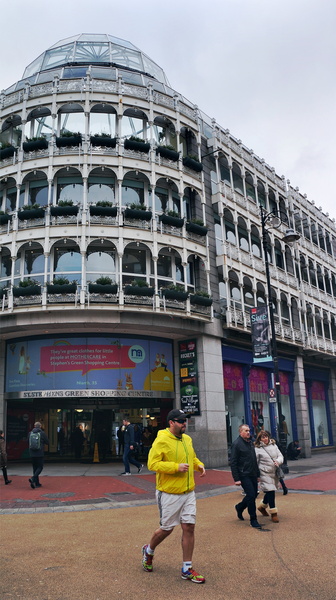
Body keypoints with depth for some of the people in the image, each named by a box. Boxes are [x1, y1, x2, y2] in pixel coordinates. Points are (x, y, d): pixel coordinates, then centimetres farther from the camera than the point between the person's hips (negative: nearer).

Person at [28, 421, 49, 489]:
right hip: (40, 454, -4)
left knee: (35, 468, 12)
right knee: (40, 467, 4)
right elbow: (47, 443, -2)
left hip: (32, 454, 4)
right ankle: (33, 479, -18)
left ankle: (37, 483, 15)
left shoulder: (30, 433, 1)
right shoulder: (42, 433, -9)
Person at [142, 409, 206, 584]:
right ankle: (149, 551, 38)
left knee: (189, 528, 5)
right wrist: (176, 467, -27)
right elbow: (152, 464, -22)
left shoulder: (187, 439, 8)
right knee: (166, 529, 8)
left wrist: (199, 465, 3)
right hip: (169, 494, -6)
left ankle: (187, 569, 19)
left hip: (188, 492, 6)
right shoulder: (162, 441, -17)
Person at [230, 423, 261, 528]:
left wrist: (257, 474, 17)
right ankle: (253, 520, 6)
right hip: (244, 475, -8)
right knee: (251, 495, -9)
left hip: (253, 475, 8)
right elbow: (233, 463, -14)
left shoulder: (250, 442, 12)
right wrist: (236, 479, -17)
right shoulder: (236, 444, -12)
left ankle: (239, 507, 36)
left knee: (254, 494, 12)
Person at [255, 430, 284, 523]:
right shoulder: (257, 449, -9)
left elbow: (280, 455, 8)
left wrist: (278, 461, -14)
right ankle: (274, 513, 5)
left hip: (274, 473, 6)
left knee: (270, 492, 16)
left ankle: (262, 506, 39)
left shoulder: (273, 445, 7)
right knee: (270, 491, -8)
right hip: (265, 473, -6)